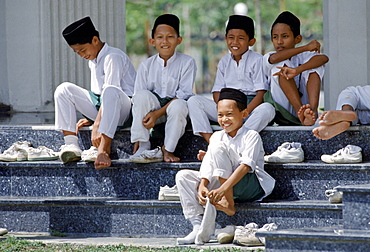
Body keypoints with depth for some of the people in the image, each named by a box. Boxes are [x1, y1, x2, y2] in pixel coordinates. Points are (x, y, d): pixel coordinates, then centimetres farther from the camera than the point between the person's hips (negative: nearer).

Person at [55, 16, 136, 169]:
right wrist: (91, 118, 12)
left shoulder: (113, 57, -15)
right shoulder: (92, 60, 14)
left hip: (124, 109, -8)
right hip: (100, 106, 8)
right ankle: (70, 144, -23)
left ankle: (104, 150, -51)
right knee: (64, 89, -8)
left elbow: (110, 93, -25)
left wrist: (97, 127, -33)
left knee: (110, 92, -42)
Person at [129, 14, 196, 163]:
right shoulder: (146, 65, 0)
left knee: (178, 105, -36)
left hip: (174, 109, -2)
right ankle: (141, 148, -28)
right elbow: (138, 98, -4)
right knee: (143, 95, -29)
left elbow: (183, 94, -14)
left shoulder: (187, 62, -6)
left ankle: (167, 149, -18)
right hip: (154, 105, 2)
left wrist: (157, 113, -22)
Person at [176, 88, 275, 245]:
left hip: (252, 187, -7)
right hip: (223, 185, 7)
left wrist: (224, 189, -33)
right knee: (183, 176, -7)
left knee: (218, 147, -23)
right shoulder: (217, 136, 12)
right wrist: (202, 186, -20)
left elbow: (246, 166, -21)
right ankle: (198, 225, -20)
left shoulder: (251, 136, -7)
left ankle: (228, 203, -24)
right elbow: (208, 165, 1)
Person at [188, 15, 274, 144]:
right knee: (193, 101, -14)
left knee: (268, 109, -36)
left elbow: (261, 94, -8)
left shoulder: (257, 60, 0)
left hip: (250, 106, -4)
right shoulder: (224, 61, 14)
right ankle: (211, 142, -32)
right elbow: (217, 92, 9)